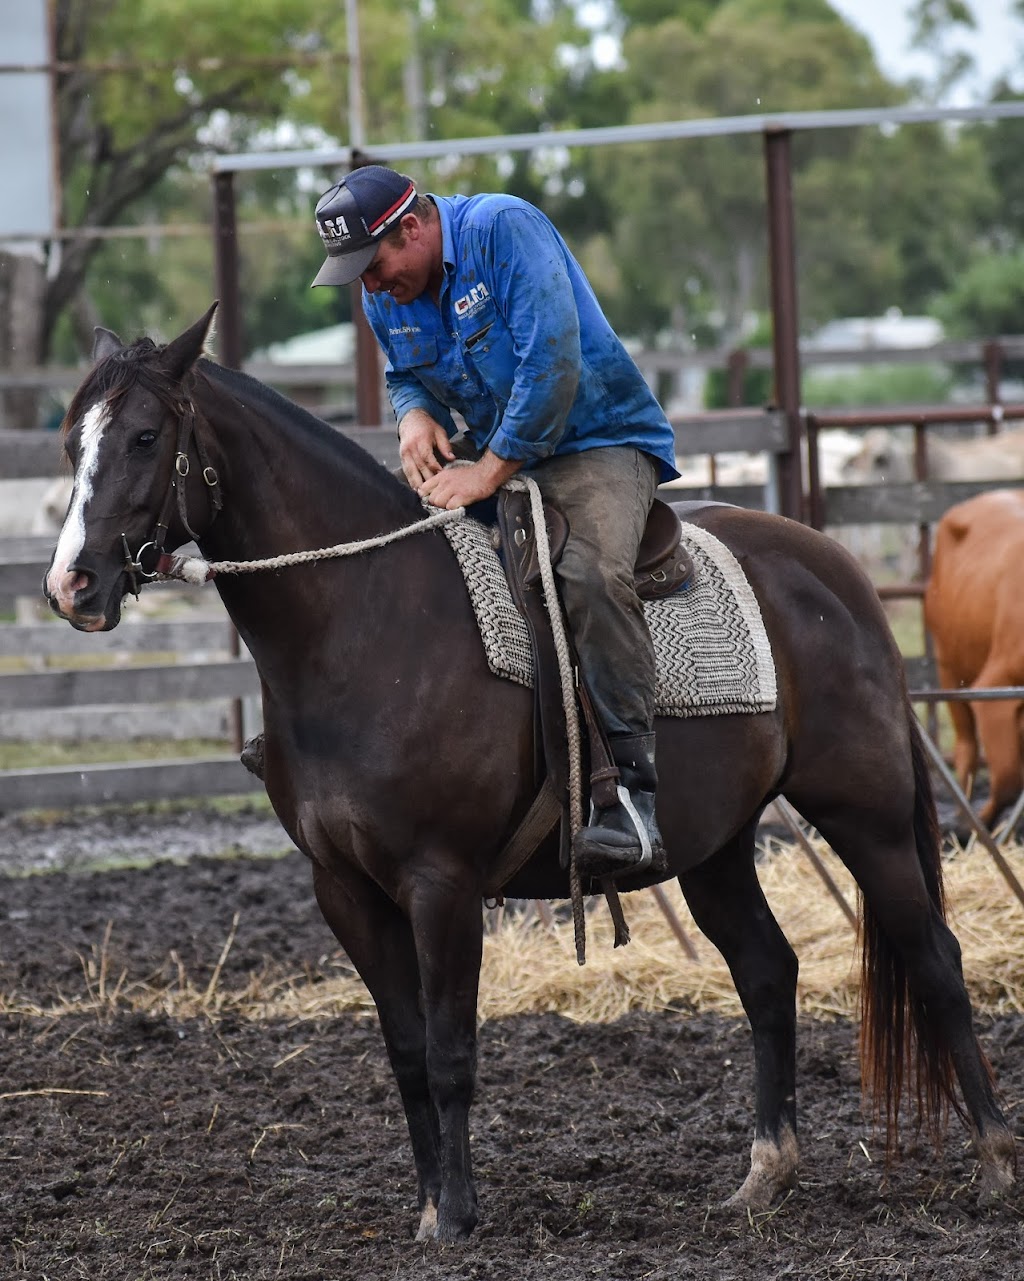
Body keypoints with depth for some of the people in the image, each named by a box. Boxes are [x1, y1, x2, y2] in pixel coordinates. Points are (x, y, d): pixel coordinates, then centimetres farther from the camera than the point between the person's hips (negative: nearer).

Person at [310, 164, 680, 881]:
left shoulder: (504, 229, -20)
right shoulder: (386, 296, 4)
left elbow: (551, 364, -26)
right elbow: (405, 376, 20)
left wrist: (489, 472, -24)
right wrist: (416, 414, -6)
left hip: (599, 443, -8)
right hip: (496, 461, 8)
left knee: (592, 573, -35)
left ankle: (636, 797, -40)